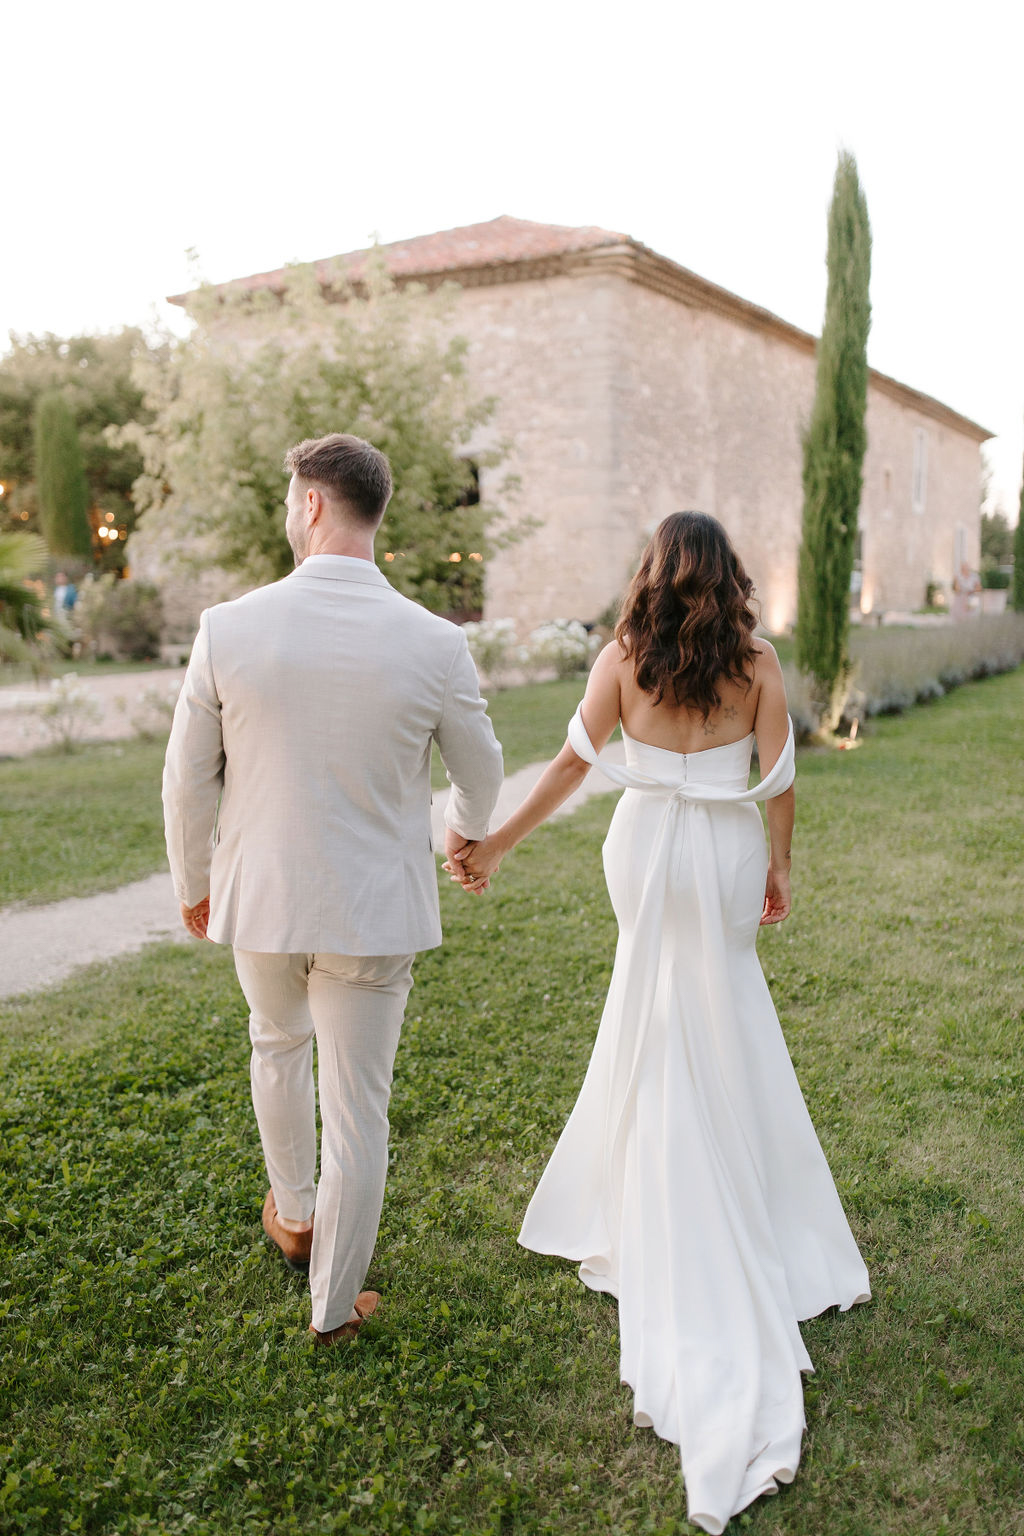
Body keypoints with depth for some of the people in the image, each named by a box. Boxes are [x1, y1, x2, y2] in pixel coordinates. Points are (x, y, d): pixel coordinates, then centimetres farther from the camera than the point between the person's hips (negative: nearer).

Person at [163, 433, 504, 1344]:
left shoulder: (229, 628, -12)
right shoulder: (434, 644, -12)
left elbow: (189, 778, -4)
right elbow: (481, 769, 4)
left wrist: (193, 883, 13)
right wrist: (467, 829, 27)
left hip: (260, 895, 2)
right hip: (375, 909, -1)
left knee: (279, 1046, 29)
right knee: (357, 1107, 11)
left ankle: (295, 1217, 50)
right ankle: (335, 1305, 27)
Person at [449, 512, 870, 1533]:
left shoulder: (622, 656, -7)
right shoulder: (757, 662, -5)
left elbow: (572, 763, -9)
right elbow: (778, 777, -4)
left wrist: (498, 845, -3)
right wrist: (778, 867, 10)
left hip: (647, 845, 0)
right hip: (727, 852, 0)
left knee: (663, 1034, 16)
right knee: (715, 1038, 15)